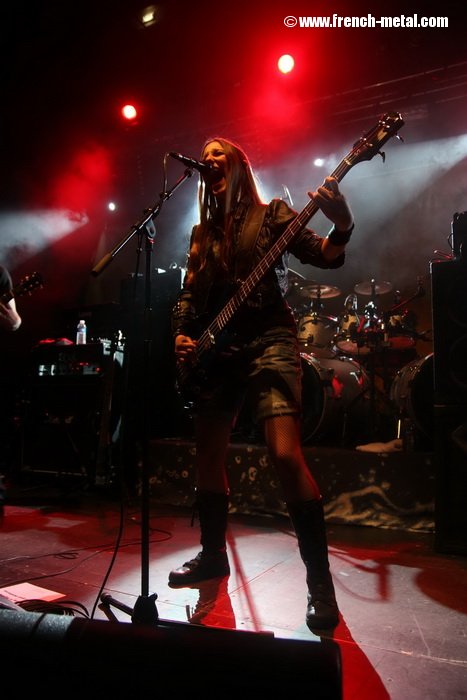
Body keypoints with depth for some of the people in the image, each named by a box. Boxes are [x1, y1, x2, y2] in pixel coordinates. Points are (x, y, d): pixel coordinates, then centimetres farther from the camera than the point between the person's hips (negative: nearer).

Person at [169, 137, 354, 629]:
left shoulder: (271, 213, 8)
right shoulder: (203, 233, 20)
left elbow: (324, 256, -4)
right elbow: (188, 294, 17)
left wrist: (342, 226, -25)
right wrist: (182, 335, -1)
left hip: (268, 340, -6)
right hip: (215, 349, 6)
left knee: (286, 455, -20)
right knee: (207, 455, 9)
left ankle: (320, 580, -5)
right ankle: (213, 553, 29)